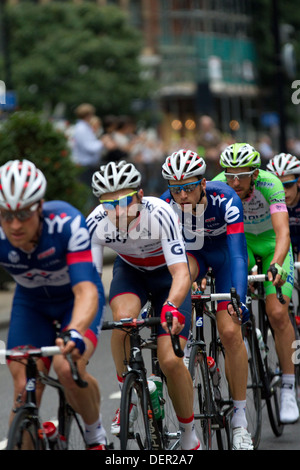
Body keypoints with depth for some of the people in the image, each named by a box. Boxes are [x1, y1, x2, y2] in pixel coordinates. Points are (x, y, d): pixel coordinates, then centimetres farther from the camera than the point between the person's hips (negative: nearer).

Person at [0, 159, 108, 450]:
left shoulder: (67, 224, -36)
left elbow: (86, 291, -44)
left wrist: (75, 332, -64)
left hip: (75, 298, -3)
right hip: (31, 304, 3)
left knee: (69, 367, -28)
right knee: (24, 390, -11)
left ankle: (96, 434, 0)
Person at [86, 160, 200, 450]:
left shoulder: (159, 214, -36)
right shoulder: (97, 223, -28)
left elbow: (181, 272, -40)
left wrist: (171, 307, -60)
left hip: (167, 273, -2)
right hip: (130, 271, 2)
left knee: (170, 360, -15)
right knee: (123, 317, -34)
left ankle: (189, 436, 8)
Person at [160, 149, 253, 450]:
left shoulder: (224, 199, -34)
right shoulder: (165, 205, -27)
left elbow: (238, 253, -39)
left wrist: (239, 299, -50)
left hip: (223, 253, -2)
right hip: (190, 253, 2)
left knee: (230, 332, -13)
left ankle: (240, 419, -2)